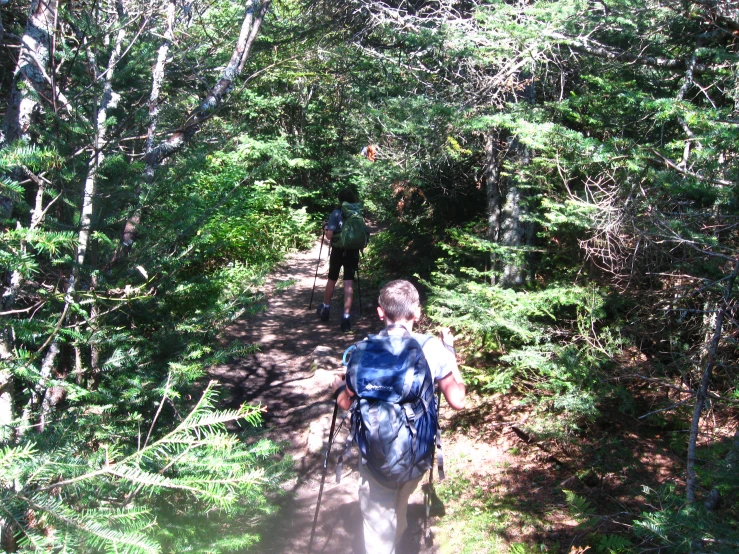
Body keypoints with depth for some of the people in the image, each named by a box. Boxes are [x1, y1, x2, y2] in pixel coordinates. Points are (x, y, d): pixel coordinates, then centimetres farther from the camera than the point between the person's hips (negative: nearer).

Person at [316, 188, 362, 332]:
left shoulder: (336, 214, -9)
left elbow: (329, 236, -15)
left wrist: (325, 230, 4)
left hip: (338, 251, -1)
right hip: (353, 252, 1)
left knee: (331, 280, 18)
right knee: (349, 283, -1)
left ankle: (326, 308, 36)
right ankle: (346, 317, -10)